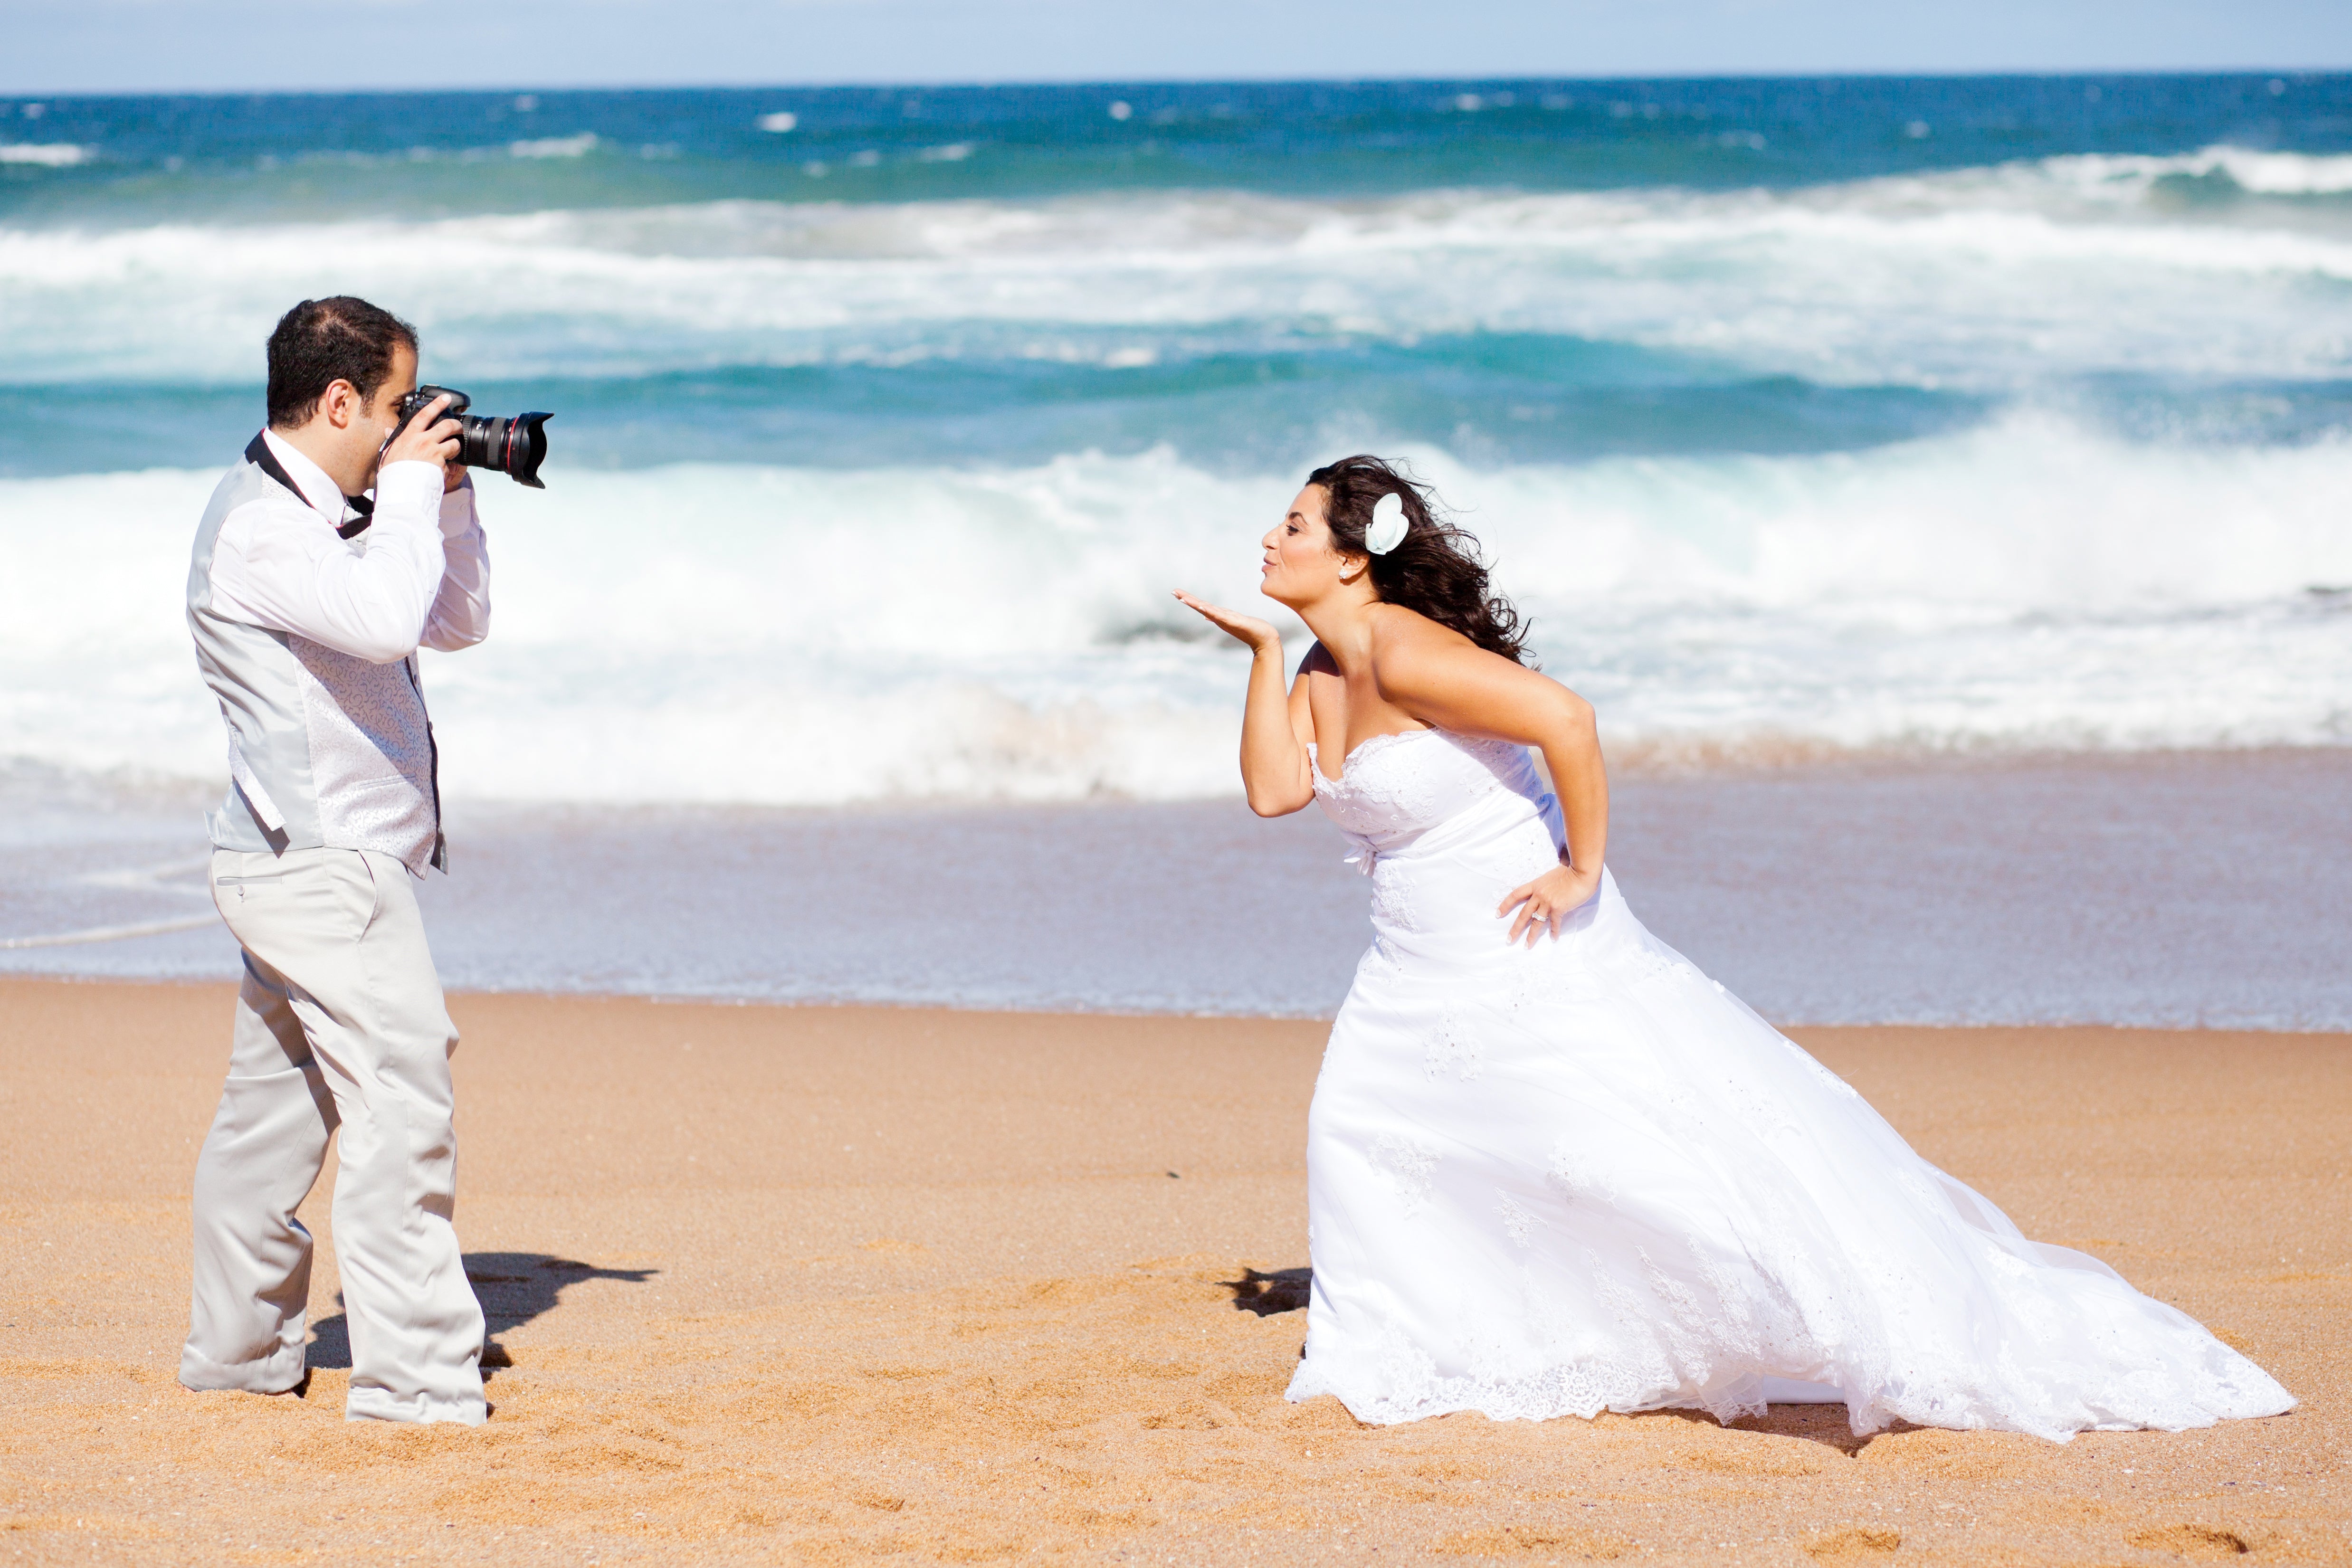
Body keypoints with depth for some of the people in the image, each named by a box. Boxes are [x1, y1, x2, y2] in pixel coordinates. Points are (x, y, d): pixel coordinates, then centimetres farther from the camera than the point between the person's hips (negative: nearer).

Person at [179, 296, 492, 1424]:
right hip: (319, 864, -10)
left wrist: (450, 497, 9)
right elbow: (386, 620, -32)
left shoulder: (330, 516, 15)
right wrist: (409, 487, -19)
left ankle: (236, 1351, 24)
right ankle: (416, 1377, -15)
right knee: (400, 1091, -14)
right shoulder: (257, 522, -16)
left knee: (278, 1106, 15)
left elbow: (456, 622, 21)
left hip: (306, 864, 10)